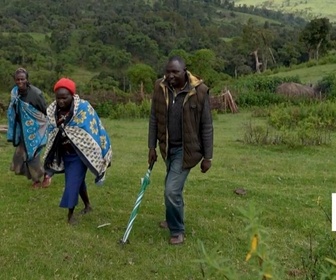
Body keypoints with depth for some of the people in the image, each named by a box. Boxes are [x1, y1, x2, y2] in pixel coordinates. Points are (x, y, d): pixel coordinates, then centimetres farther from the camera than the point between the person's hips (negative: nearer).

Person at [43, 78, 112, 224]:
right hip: (65, 154, 6)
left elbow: (95, 132, -16)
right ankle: (87, 205, 39)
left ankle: (70, 214, 10)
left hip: (80, 154, -6)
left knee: (73, 183, -7)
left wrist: (103, 156, -13)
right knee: (78, 180, 19)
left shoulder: (83, 108, -21)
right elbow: (52, 134, 10)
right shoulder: (53, 110, -5)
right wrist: (50, 158, 18)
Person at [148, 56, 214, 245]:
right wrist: (152, 146, 5)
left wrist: (208, 156, -9)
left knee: (172, 190, -10)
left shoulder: (199, 91, -17)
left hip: (187, 149, -5)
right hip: (168, 147, 5)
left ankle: (177, 231, 12)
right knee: (174, 187, 21)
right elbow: (154, 119, 5)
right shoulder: (160, 88, -5)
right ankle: (174, 220, 45)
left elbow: (207, 126, -11)